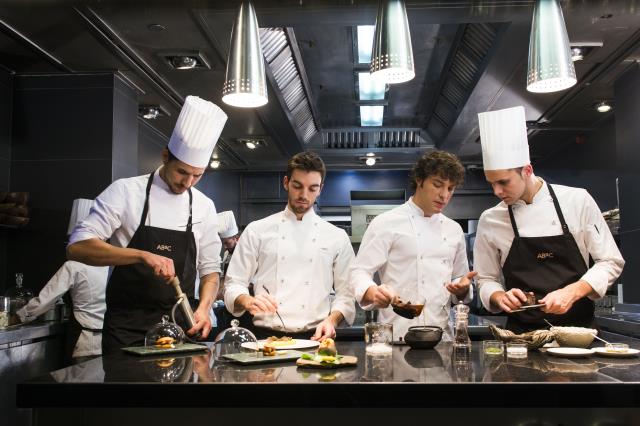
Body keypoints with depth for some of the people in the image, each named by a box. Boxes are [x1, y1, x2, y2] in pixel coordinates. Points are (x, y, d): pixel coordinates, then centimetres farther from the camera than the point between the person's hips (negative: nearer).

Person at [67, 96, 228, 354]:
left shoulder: (204, 207, 5)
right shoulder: (125, 192, -6)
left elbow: (209, 269, 11)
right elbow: (77, 247, -15)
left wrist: (204, 308, -9)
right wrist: (142, 255, -27)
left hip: (181, 324, 3)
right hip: (127, 328, -3)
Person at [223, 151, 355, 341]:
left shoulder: (337, 237, 10)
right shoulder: (257, 231, 8)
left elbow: (346, 294, 11)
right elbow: (234, 285, 8)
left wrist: (331, 320, -8)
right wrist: (248, 301, -13)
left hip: (314, 339, 1)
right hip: (265, 337, 0)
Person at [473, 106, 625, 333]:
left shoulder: (577, 201, 0)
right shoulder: (490, 220, 3)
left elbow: (610, 262, 4)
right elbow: (487, 280, 11)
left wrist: (572, 292, -11)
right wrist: (500, 297, -10)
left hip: (578, 326, 0)